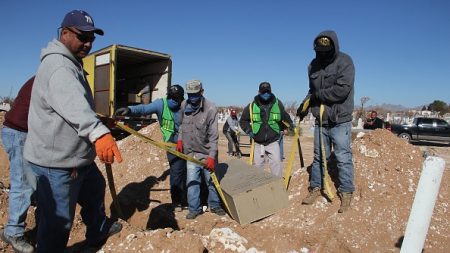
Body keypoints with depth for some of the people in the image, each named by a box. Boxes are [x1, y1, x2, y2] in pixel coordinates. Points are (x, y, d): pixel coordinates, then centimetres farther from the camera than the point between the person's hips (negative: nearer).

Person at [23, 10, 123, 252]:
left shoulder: (71, 64, 14)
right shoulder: (57, 66, -21)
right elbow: (74, 104, -43)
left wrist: (101, 123, 41)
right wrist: (98, 132, -58)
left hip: (78, 157, 11)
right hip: (56, 162, -11)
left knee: (95, 189, 28)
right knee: (57, 223, -2)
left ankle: (98, 232, 49)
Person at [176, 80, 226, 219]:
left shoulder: (210, 108, -18)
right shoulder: (184, 105, -2)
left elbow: (213, 136, -18)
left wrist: (211, 156, -21)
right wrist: (180, 139, 5)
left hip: (206, 153, -3)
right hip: (190, 152, 3)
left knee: (211, 180, 10)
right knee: (192, 181, 5)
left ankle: (214, 205, 30)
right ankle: (194, 209, 20)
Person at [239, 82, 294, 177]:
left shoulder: (278, 104, -2)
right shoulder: (252, 106, -5)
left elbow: (285, 118, 14)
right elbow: (243, 120, 8)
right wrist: (249, 131, -4)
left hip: (273, 142, -1)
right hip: (258, 143, 1)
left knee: (276, 163, -10)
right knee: (258, 165, 13)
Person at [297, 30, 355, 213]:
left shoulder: (344, 62, -10)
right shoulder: (314, 64, 9)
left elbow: (342, 90, -21)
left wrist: (318, 95, -13)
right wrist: (305, 104, 0)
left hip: (340, 121, -5)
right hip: (320, 120, 5)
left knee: (343, 158, -1)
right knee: (318, 156, 14)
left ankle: (346, 192, 13)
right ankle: (315, 188, 26)